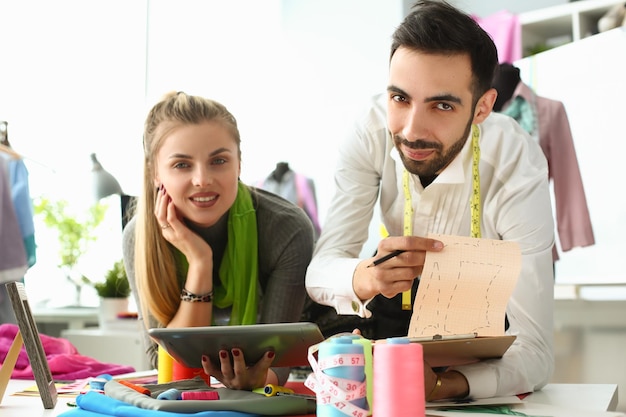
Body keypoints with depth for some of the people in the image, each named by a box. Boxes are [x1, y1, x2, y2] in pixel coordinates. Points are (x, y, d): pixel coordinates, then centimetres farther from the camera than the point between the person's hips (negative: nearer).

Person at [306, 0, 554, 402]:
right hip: (401, 295, 0)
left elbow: (535, 352, -35)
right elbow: (321, 270, -27)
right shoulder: (374, 130, -26)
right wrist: (363, 278, -51)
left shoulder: (517, 168, -33)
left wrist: (438, 385, -54)